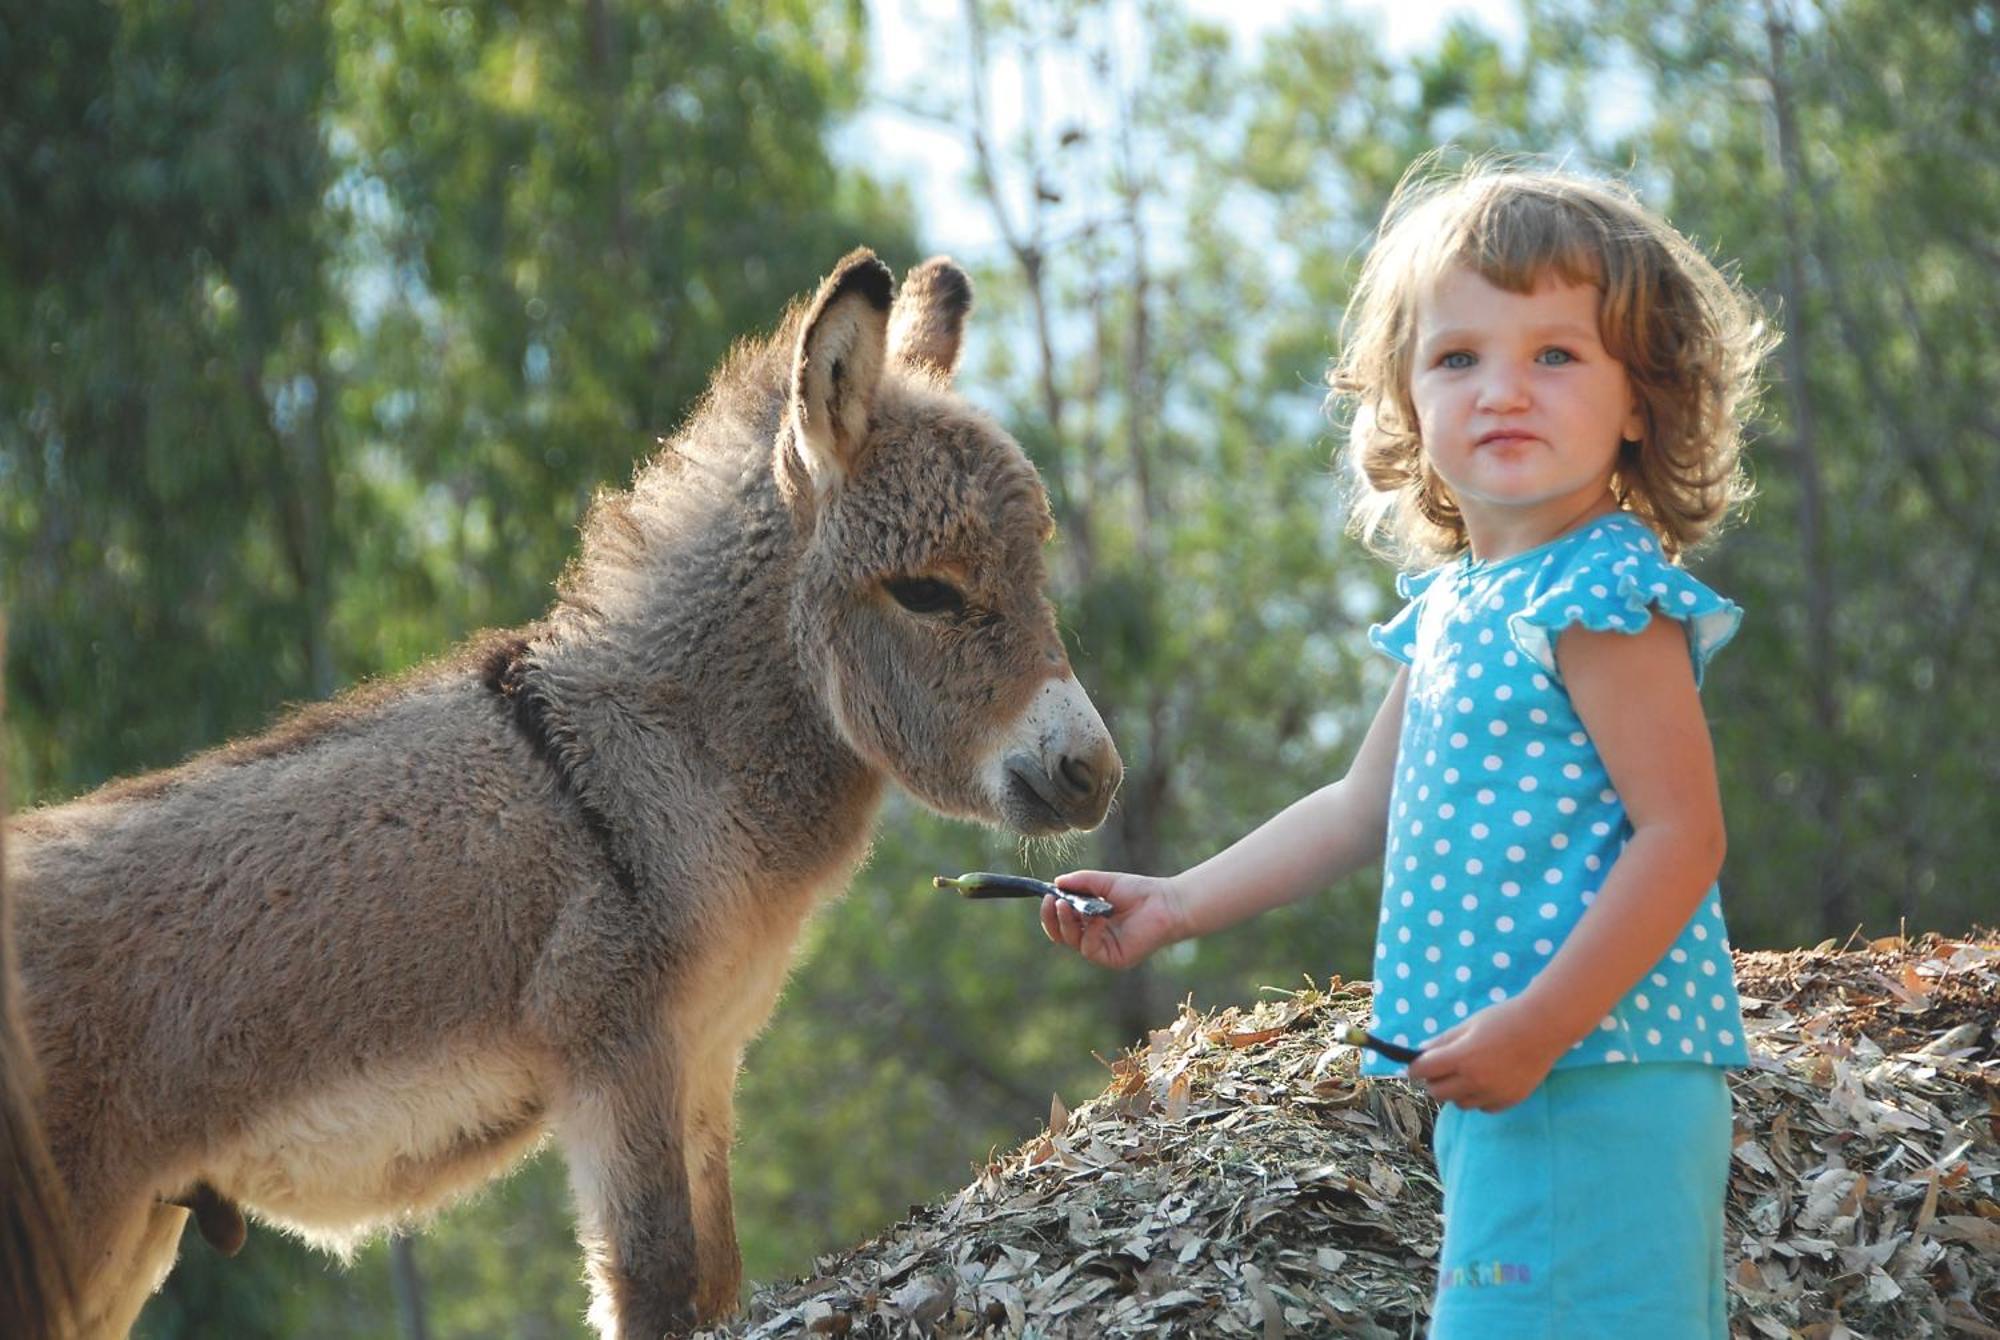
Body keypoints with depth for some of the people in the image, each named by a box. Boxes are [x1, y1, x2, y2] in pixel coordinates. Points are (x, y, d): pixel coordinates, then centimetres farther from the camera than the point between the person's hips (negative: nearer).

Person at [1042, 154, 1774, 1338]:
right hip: (1519, 1090, 10)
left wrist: (1536, 1030, -22)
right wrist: (1180, 904, 26)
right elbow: (1362, 809, 27)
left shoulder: (1601, 595, -13)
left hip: (1591, 1075, -10)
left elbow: (1682, 837, -18)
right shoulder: (1453, 604, 16)